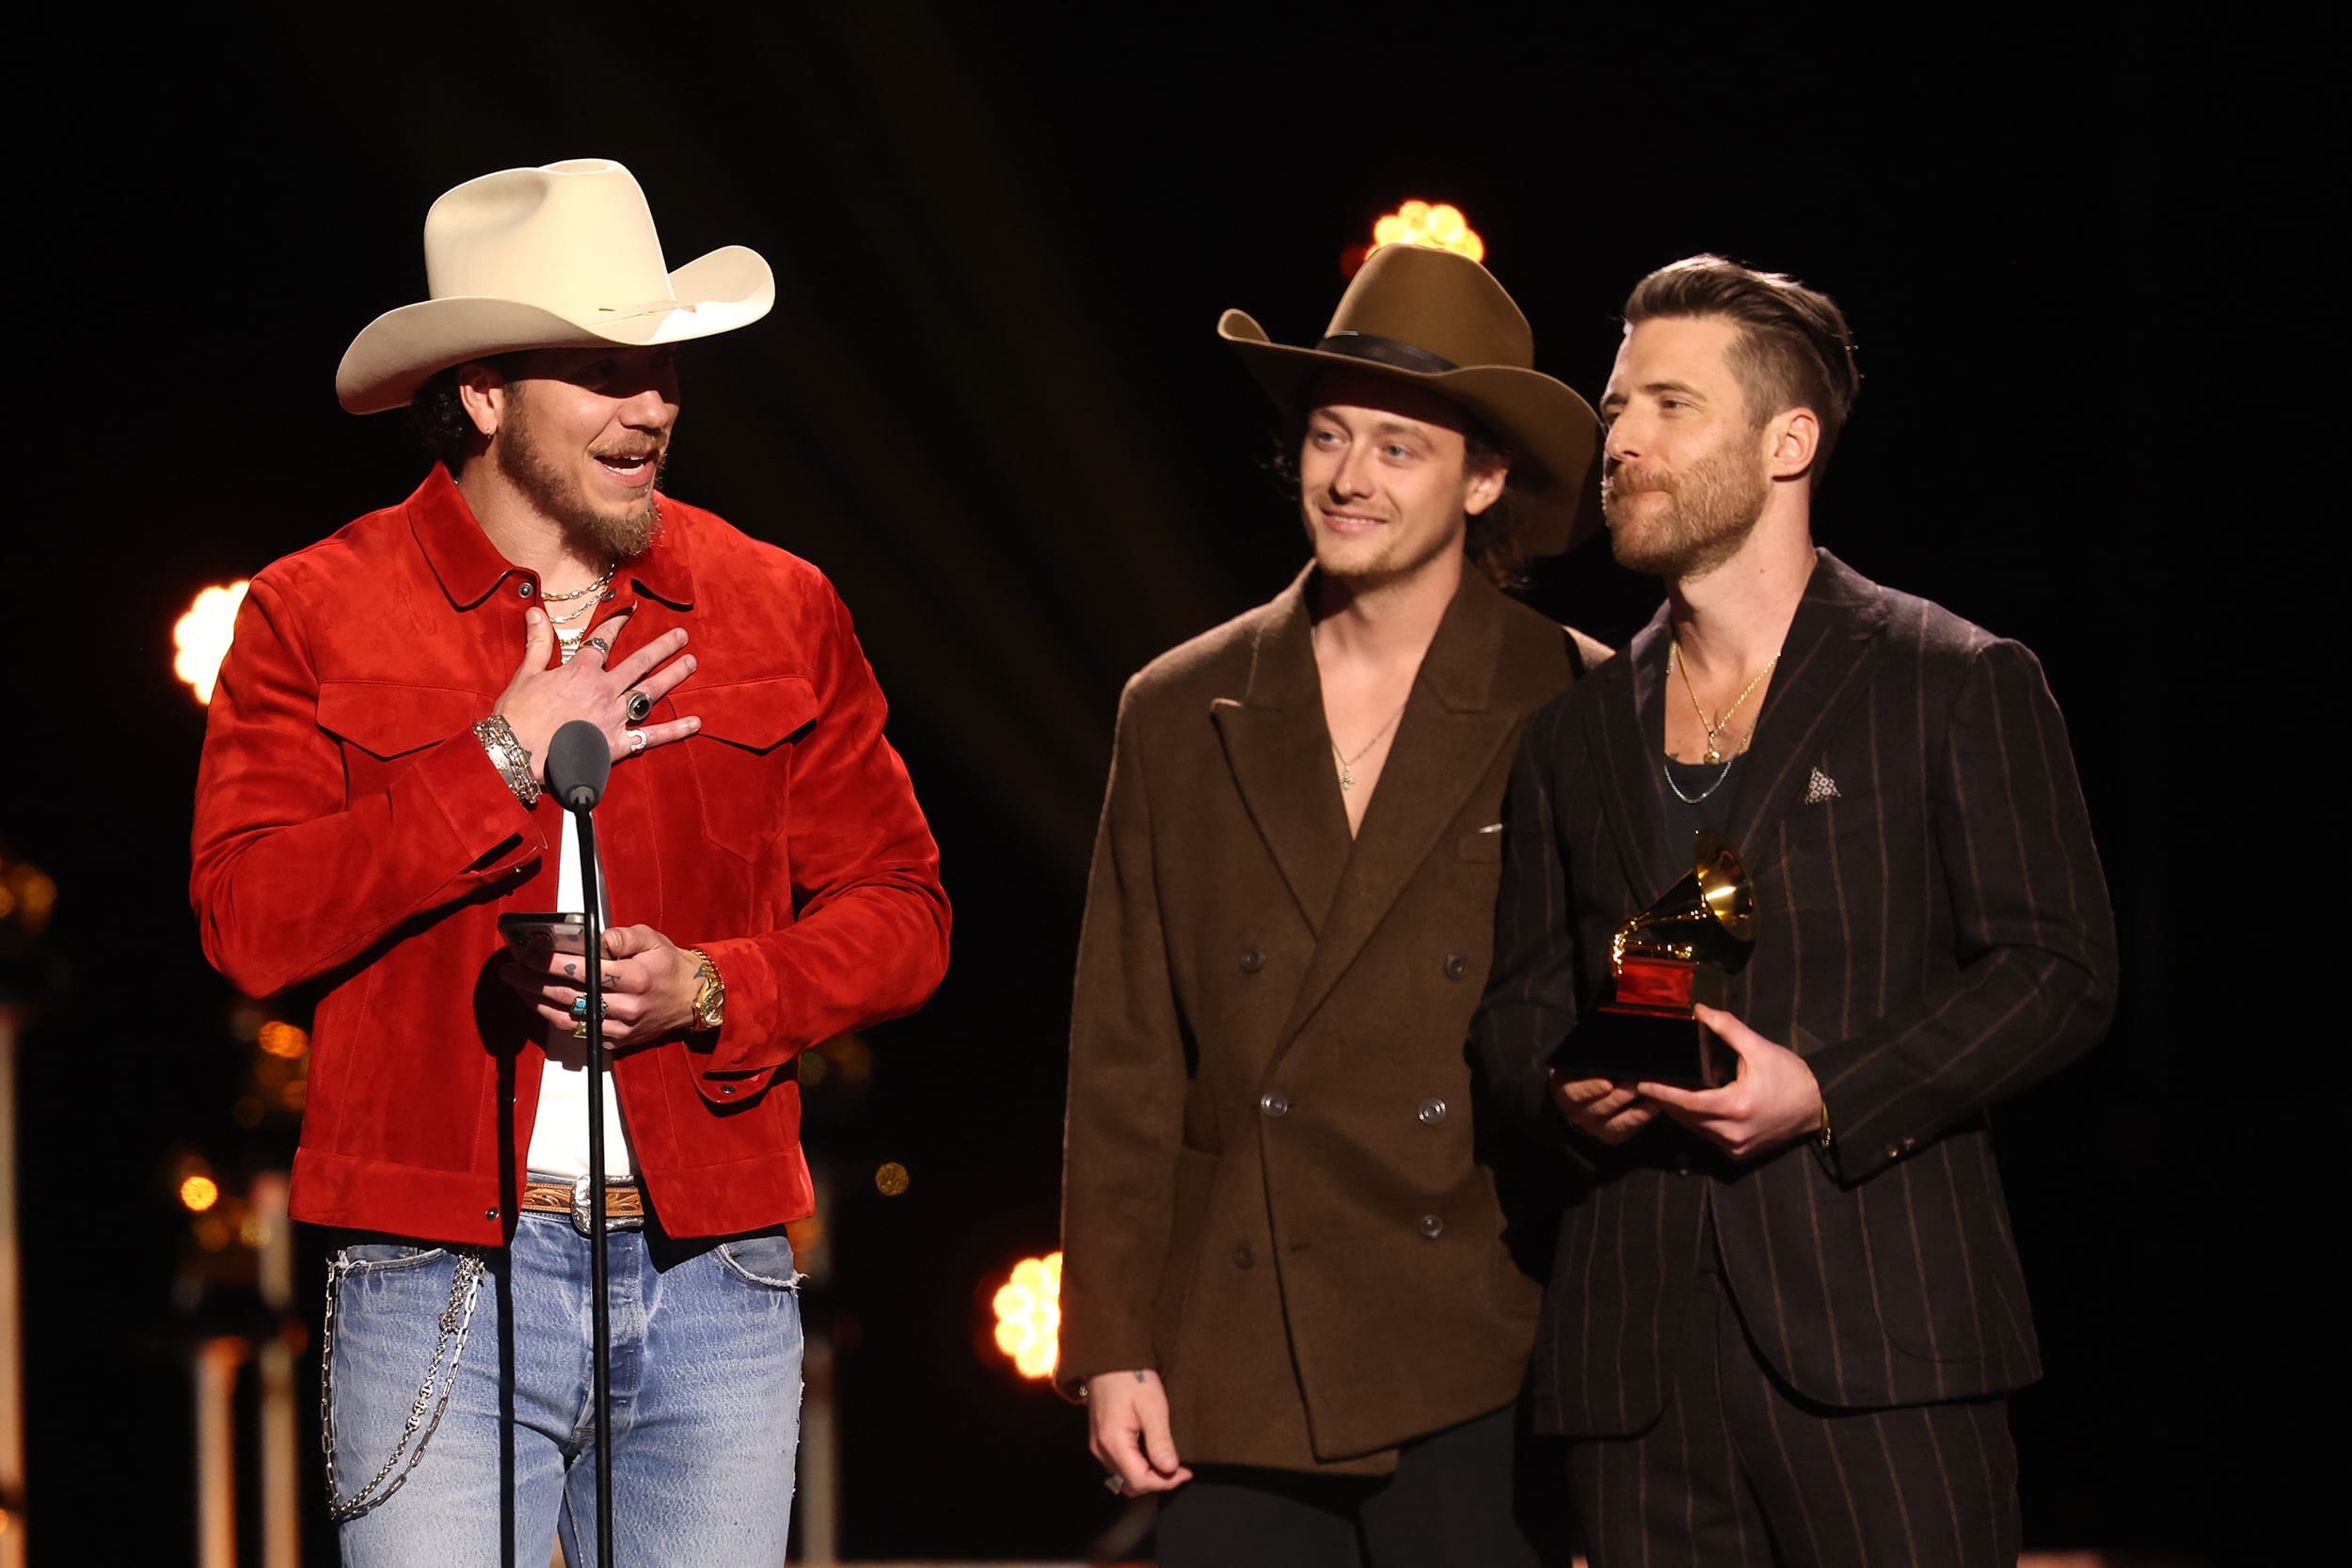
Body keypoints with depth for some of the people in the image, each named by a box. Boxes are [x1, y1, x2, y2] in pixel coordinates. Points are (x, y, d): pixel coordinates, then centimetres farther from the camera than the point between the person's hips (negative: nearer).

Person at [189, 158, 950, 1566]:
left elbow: (900, 912, 11)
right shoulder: (317, 616, 2)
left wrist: (706, 988, -7)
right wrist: (501, 763, -11)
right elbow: (247, 922, -9)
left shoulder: (776, 610, 11)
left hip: (718, 1277, 3)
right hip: (442, 1283, -3)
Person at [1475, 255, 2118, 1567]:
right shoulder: (1581, 723, 18)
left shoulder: (1958, 686, 3)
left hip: (1878, 1325, -4)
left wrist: (1827, 1096, -13)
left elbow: (2061, 969, -2)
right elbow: (1522, 992, 22)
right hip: (1640, 1346, 4)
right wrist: (1563, 1089, -2)